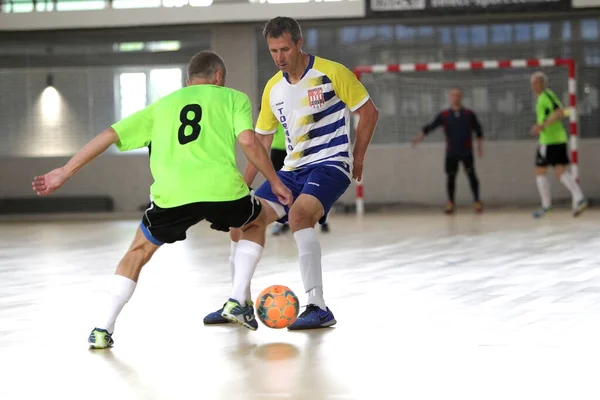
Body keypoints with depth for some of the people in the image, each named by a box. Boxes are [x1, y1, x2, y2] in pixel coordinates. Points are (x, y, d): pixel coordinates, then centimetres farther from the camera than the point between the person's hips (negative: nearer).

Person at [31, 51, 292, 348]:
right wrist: (275, 182, 13)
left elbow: (110, 135, 21)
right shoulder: (233, 98, 20)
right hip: (222, 189, -1)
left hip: (171, 195, 2)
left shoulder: (163, 105, 27)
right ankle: (238, 301, 19)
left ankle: (102, 329, 12)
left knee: (140, 250, 25)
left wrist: (64, 172, 24)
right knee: (257, 220, 32)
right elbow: (248, 141, 3)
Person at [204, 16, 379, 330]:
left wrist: (357, 157, -3)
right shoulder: (273, 88, 8)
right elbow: (262, 139, 16)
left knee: (299, 215, -34)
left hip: (330, 164, -7)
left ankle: (318, 308, -31)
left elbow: (369, 112, -3)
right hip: (292, 169, 7)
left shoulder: (332, 73, -10)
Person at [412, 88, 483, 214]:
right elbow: (430, 127, -2)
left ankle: (477, 201, 1)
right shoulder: (444, 115, 1)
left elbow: (478, 131, 8)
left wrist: (480, 146, 5)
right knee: (450, 177, 2)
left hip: (466, 152, -1)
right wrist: (419, 137, -14)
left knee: (471, 174, -6)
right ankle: (450, 203, 15)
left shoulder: (469, 114, 0)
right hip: (451, 152, 1)